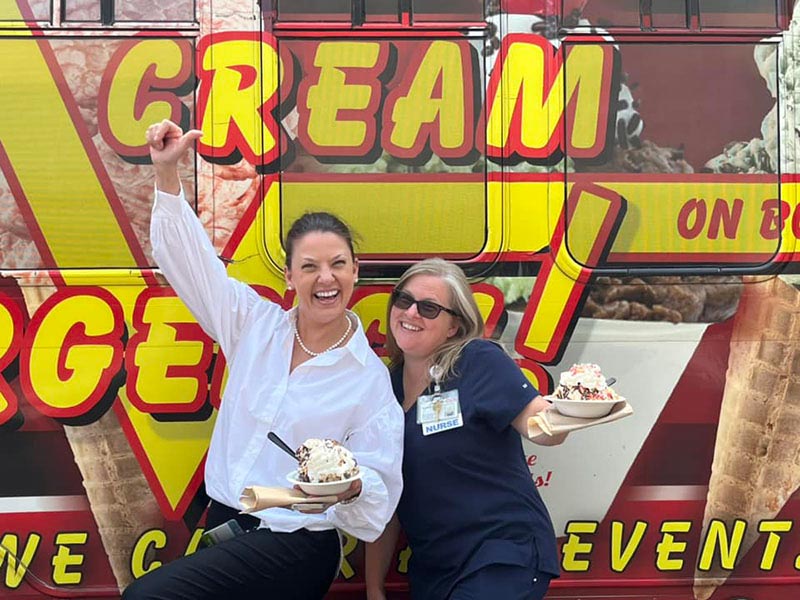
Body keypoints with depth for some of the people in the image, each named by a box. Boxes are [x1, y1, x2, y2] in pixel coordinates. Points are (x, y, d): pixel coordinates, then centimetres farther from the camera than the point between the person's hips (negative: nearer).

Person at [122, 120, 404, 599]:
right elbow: (189, 258, 3)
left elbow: (380, 493, -11)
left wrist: (350, 486, -34)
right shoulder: (257, 325, 2)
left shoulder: (371, 378, -10)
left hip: (294, 546, -5)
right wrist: (166, 171, -6)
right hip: (222, 523, 5)